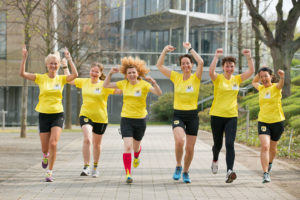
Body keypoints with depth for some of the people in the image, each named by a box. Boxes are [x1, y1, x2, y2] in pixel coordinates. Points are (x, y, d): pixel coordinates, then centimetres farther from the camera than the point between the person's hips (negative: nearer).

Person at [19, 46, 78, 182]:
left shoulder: (61, 79, 2)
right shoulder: (41, 78, 0)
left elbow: (75, 75, -18)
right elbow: (22, 73, -10)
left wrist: (69, 60, -22)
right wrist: (24, 58, -20)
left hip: (58, 114, -1)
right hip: (44, 114, 1)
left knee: (53, 143, -17)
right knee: (45, 147, 4)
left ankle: (50, 172, -6)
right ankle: (46, 156, 43)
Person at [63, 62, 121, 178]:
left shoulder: (104, 85, -6)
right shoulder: (84, 82, 4)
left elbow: (118, 91, -17)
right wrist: (65, 66, 11)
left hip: (100, 118, -1)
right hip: (85, 115, 1)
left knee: (97, 144, 14)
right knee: (87, 139, -22)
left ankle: (95, 167, 34)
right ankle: (86, 167, -17)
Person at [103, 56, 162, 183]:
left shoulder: (144, 84, -7)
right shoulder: (123, 84, 2)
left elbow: (159, 93, -20)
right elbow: (106, 85, 10)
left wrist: (153, 82, -35)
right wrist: (110, 73, -4)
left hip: (140, 119, -1)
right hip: (126, 119, 1)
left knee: (135, 146, 16)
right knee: (127, 146, -14)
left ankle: (136, 157, 53)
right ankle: (128, 174, -13)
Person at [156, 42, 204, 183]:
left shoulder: (195, 78, -1)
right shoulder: (176, 77, 4)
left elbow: (201, 62, -20)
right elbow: (159, 66, 2)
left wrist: (190, 49, -13)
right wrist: (165, 51, -5)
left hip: (192, 115, 0)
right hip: (178, 115, 0)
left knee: (190, 148, 4)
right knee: (179, 141, -25)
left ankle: (185, 172, 28)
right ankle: (178, 166, -1)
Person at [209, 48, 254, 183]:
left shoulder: (237, 79, 6)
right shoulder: (218, 78, -4)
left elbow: (251, 71, -4)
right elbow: (211, 71, -26)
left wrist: (249, 57, -14)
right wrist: (216, 56, -29)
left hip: (232, 116, 1)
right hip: (217, 115, -1)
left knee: (230, 144, -14)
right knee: (218, 144, 14)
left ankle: (230, 171, -23)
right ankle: (215, 160, 46)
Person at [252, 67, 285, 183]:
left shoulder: (275, 87, -6)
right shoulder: (261, 88, 7)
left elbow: (281, 84, -31)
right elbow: (254, 82, 29)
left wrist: (282, 77, -54)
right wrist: (259, 73, 10)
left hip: (277, 121, -2)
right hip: (263, 121, 2)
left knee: (272, 147, 15)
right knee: (264, 146, -16)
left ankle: (270, 163, 45)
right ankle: (266, 173, -18)